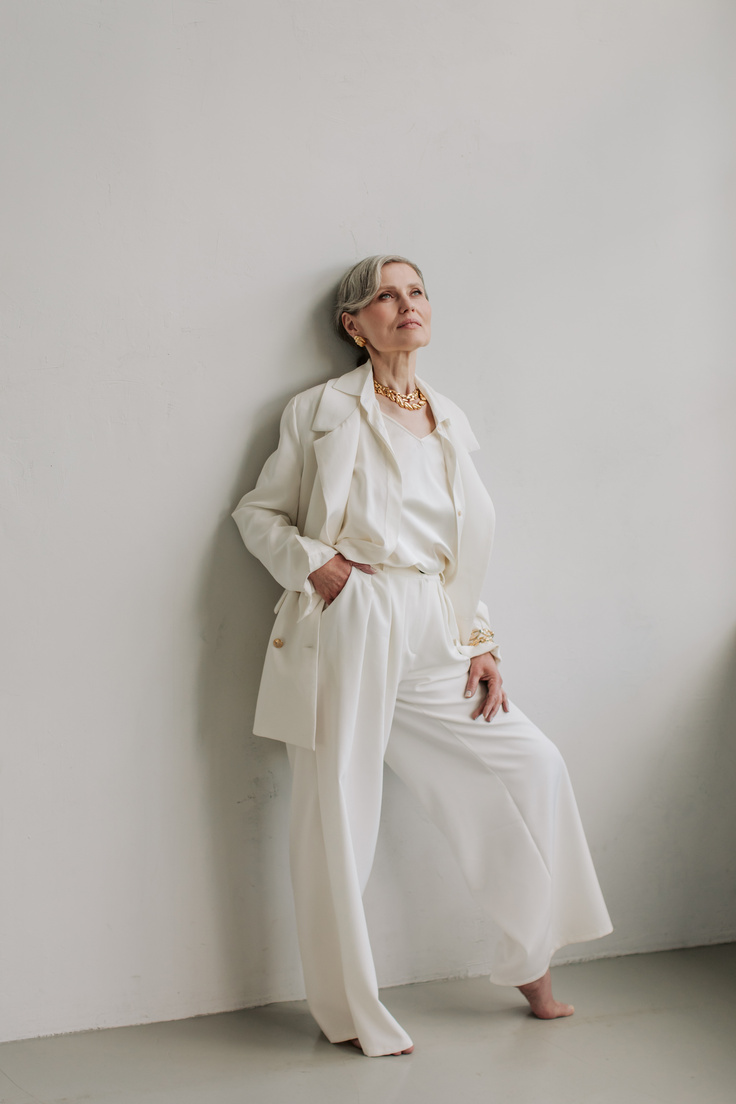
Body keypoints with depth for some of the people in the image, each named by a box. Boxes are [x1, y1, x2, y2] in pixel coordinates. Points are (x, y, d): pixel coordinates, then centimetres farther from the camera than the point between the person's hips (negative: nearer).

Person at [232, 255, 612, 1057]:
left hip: (430, 637, 5)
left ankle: (529, 962, 18)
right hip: (346, 626, -5)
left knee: (531, 763, 3)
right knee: (337, 811, -1)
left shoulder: (453, 423, 16)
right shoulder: (323, 410, 3)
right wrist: (313, 563, -12)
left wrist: (479, 644, 11)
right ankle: (351, 1013, 15)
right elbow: (258, 511, 5)